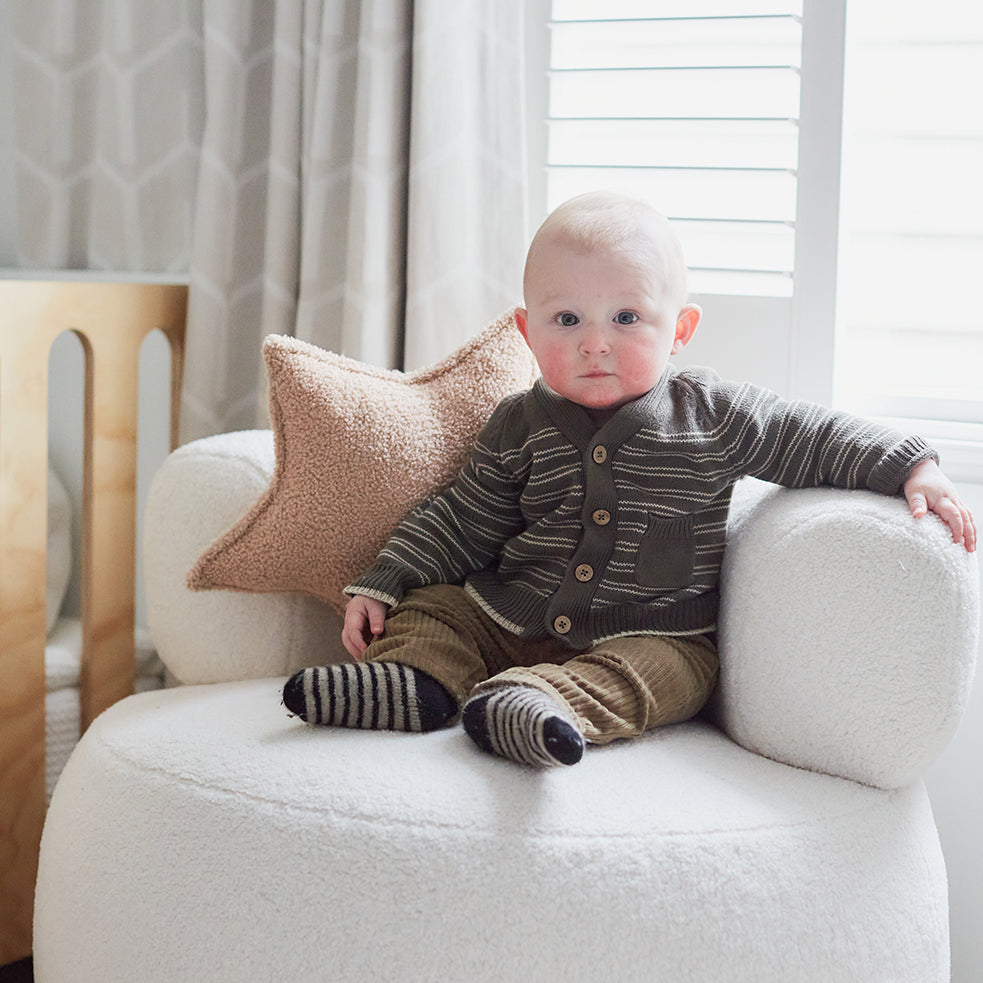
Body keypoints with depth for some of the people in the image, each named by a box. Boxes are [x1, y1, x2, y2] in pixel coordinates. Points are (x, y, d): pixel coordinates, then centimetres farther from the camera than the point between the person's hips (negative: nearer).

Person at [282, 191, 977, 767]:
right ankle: (415, 679, -31)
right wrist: (383, 586, 0)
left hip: (652, 633, -3)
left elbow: (814, 439, 0)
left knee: (664, 670, -33)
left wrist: (913, 468, -12)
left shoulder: (712, 413, -4)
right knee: (430, 605, -6)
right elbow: (464, 520, 8)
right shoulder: (520, 428, 2)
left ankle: (541, 705, -53)